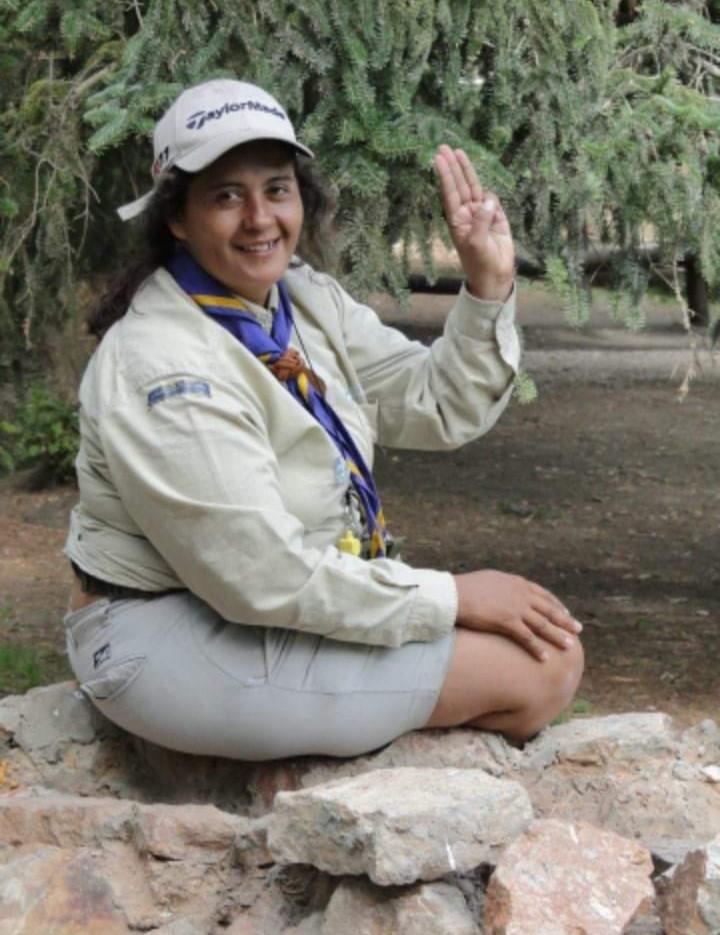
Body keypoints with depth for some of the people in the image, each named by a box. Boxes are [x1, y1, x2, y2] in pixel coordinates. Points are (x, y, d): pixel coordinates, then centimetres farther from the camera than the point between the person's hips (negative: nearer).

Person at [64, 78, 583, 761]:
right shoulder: (164, 366, -24)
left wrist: (489, 287, -10)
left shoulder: (305, 299, 3)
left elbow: (440, 406, 6)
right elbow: (261, 580, -25)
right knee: (540, 666, -11)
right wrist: (450, 597, -18)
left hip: (303, 592, 9)